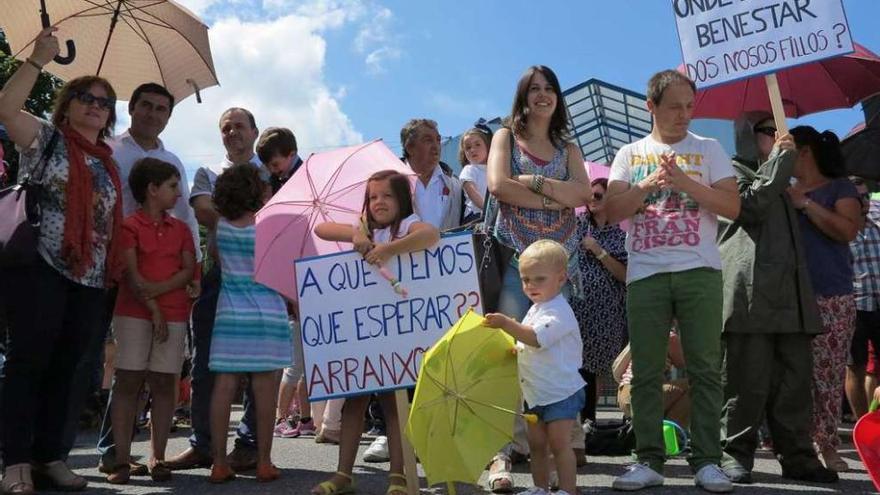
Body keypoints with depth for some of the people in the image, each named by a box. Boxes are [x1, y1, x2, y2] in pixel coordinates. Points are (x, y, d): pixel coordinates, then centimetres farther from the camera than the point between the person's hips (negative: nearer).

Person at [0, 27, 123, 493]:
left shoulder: (108, 159, 19)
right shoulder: (47, 138, 3)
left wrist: (116, 269, 14)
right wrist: (39, 58, -16)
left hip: (91, 278, 6)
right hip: (39, 268, -5)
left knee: (64, 368, 9)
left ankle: (50, 456, 17)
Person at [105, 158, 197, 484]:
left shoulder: (180, 229, 15)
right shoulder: (130, 226, 1)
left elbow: (189, 270, 5)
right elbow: (131, 274, -7)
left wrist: (158, 289, -10)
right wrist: (153, 309, -11)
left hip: (174, 314, 4)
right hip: (134, 313, -4)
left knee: (164, 384, 2)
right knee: (128, 382, -3)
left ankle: (158, 458, 7)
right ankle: (122, 460, 0)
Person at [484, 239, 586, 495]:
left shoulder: (558, 311, -17)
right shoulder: (535, 309, 13)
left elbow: (536, 338, -33)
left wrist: (506, 323, -39)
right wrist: (515, 350, 4)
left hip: (561, 392, -9)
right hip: (537, 393, 9)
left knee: (559, 443, -7)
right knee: (536, 443, 14)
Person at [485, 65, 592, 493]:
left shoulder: (568, 149, 20)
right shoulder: (506, 137, 12)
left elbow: (584, 194, 1)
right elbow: (498, 184, -7)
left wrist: (533, 181, -7)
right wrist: (554, 199, -5)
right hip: (514, 254, -3)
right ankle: (505, 449, -13)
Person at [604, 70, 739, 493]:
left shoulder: (709, 149, 11)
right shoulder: (630, 154, 14)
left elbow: (732, 206, 0)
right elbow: (612, 211, 3)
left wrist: (683, 180, -11)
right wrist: (650, 182, -11)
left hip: (700, 272, -1)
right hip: (645, 275, 1)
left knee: (705, 369, -2)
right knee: (646, 372, 1)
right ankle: (649, 460, 7)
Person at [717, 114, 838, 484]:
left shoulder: (780, 180, 32)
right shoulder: (734, 170, 8)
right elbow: (751, 205, -12)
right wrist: (780, 159, -5)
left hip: (790, 293, 8)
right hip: (751, 292, -7)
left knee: (795, 380, 4)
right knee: (748, 380, -8)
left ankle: (797, 456, 9)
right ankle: (736, 454, -2)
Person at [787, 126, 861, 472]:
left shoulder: (840, 187, 5)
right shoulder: (784, 191, 18)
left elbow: (847, 230, -12)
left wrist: (805, 203, -12)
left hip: (832, 300, -3)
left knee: (828, 376, -3)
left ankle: (827, 445, 3)